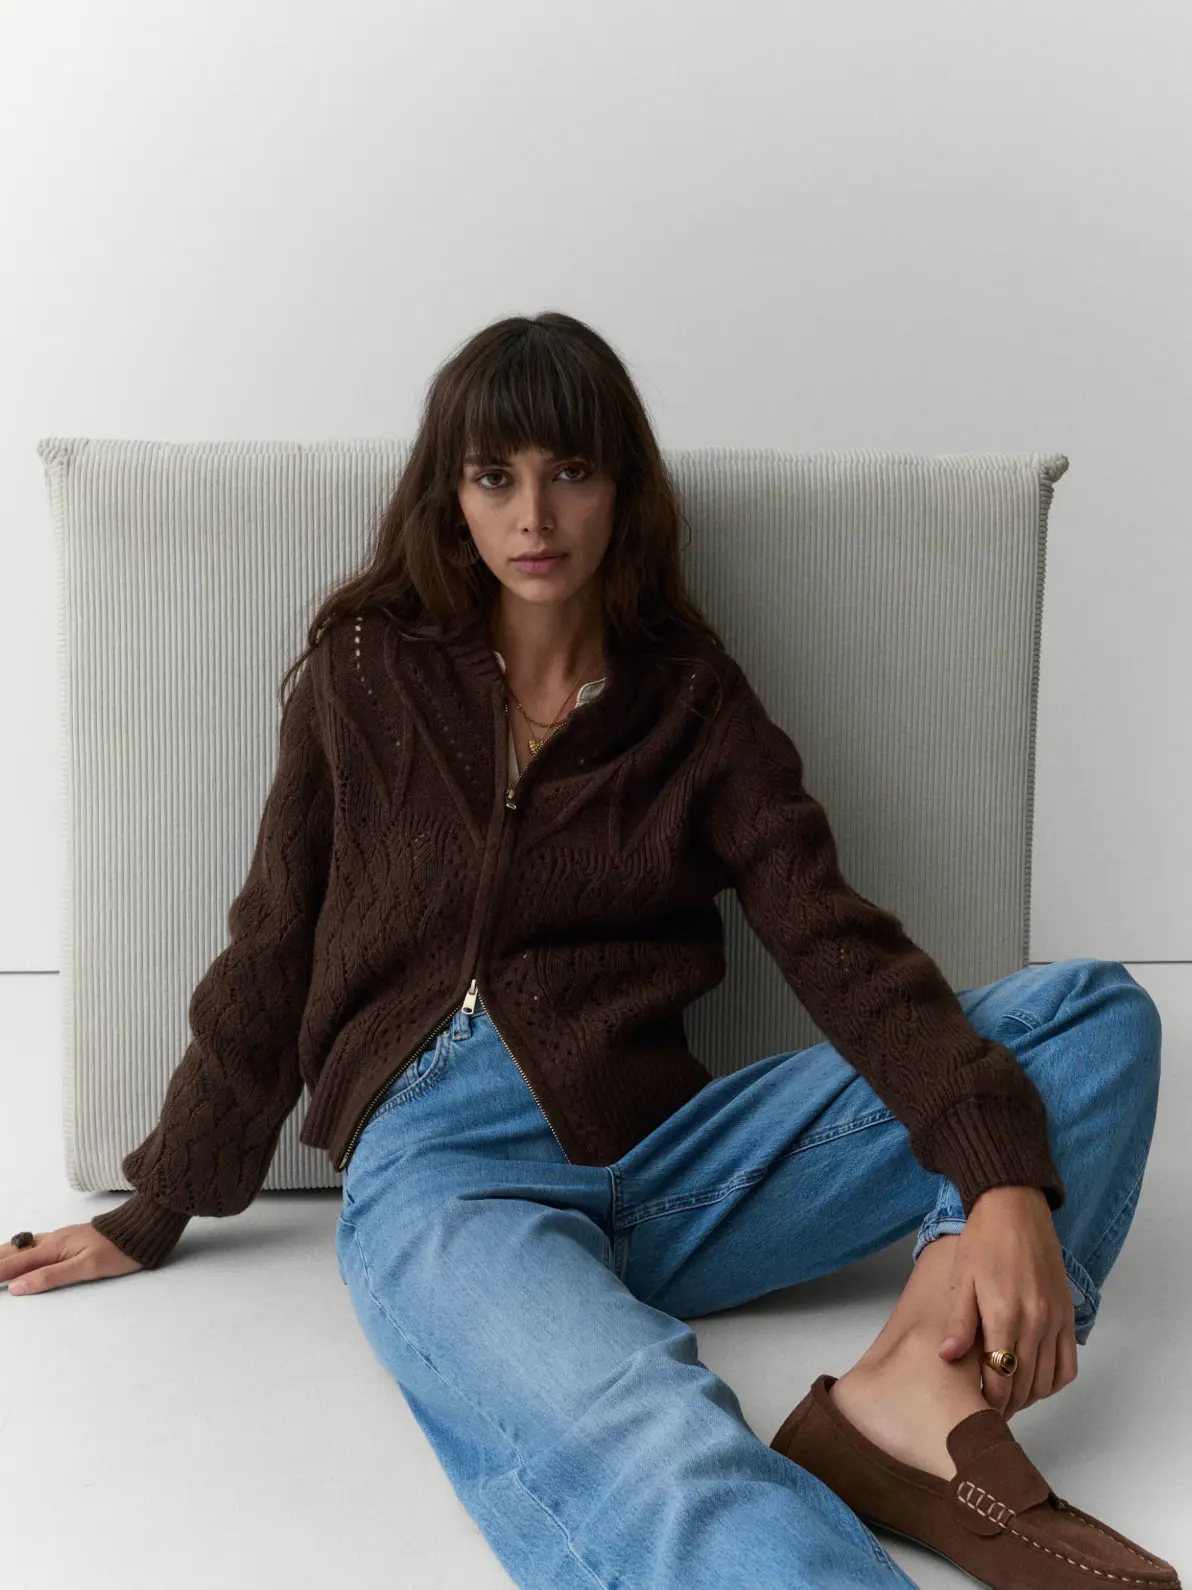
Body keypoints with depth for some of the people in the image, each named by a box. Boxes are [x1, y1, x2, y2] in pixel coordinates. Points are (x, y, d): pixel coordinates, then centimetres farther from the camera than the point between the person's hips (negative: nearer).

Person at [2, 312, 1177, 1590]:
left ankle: (923, 1375, -32)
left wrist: (1005, 1182, -18)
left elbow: (841, 948, -1)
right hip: (443, 1167, -3)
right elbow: (270, 959, 14)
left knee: (1096, 1013, -12)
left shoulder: (693, 700, 11)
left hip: (663, 1157, 4)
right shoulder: (368, 677, 10)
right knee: (653, 1452, -38)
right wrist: (154, 1215, 18)